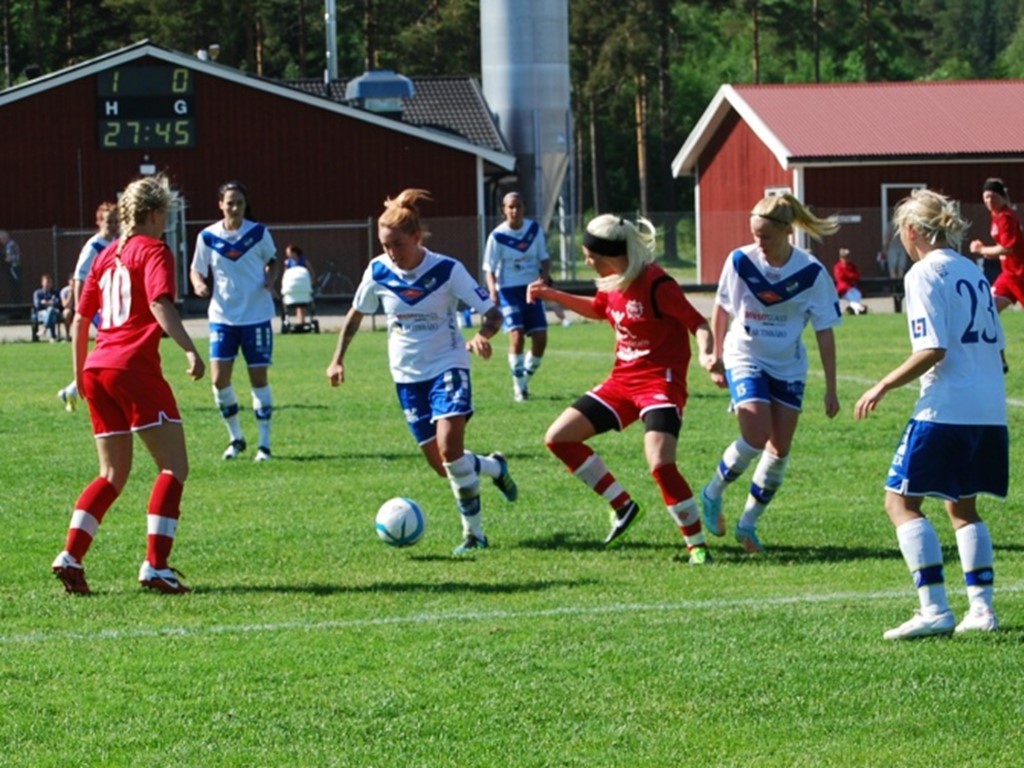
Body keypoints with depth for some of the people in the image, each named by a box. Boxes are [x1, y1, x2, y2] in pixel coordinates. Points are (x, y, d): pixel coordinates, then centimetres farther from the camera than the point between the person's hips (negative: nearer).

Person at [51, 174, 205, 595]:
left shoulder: (106, 256, 19)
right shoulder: (154, 252, -2)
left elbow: (79, 320, 21)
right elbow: (161, 305, -19)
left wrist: (81, 374, 30)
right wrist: (190, 351, -28)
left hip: (98, 370, 8)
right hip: (134, 367, -8)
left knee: (113, 475, 15)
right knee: (174, 466, -2)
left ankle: (71, 556, 2)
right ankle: (155, 566, -12)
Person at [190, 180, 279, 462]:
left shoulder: (259, 233, -4)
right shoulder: (208, 237, -3)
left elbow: (272, 261, 11)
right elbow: (197, 270, 5)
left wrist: (270, 279, -9)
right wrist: (199, 284, -17)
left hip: (257, 315, -1)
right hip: (222, 316, 1)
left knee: (259, 378, 0)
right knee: (220, 379, -5)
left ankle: (264, 443, 9)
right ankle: (236, 438, 14)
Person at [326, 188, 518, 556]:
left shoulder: (447, 270, -16)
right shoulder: (378, 272, -7)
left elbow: (492, 314, -12)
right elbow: (356, 315, 11)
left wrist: (482, 336, -33)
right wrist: (338, 359, 7)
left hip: (448, 365, -4)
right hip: (408, 375, 4)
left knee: (449, 448, -23)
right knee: (442, 465, 4)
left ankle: (474, 533, -10)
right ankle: (494, 467, 36)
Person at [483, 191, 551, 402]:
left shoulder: (535, 229, 1)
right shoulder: (497, 236, -9)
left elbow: (544, 258, 10)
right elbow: (489, 268, -6)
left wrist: (544, 278, -9)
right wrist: (492, 290, -24)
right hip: (508, 290, -4)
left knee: (540, 339, -2)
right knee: (517, 335, -18)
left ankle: (525, 380, 21)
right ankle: (519, 388, -5)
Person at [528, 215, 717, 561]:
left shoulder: (655, 284, -20)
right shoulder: (612, 284, 5)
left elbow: (698, 323, -18)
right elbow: (598, 310, 27)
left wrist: (707, 354, -38)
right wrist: (552, 295, 22)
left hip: (660, 381, -9)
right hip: (623, 380, 9)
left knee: (660, 464, -26)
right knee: (559, 437, 6)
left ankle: (698, 547, -13)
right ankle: (622, 506, 14)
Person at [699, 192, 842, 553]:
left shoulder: (811, 273, -15)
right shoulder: (741, 261, -13)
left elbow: (824, 331, -8)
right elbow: (721, 311, 3)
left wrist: (831, 388, -8)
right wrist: (715, 360, 7)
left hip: (788, 367, 2)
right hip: (745, 358, -2)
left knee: (780, 450, -1)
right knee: (756, 437, -19)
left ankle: (749, 523, 14)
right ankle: (713, 494, 5)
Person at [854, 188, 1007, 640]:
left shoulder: (924, 274, -8)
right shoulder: (973, 272, 15)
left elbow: (932, 350, -16)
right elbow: (995, 343, 17)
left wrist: (883, 387, -9)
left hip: (945, 409, -8)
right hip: (991, 411, 8)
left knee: (901, 501, -2)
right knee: (963, 506, 19)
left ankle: (934, 609, -11)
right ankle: (981, 608, 11)